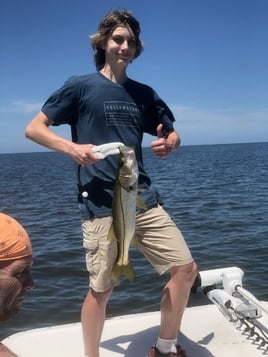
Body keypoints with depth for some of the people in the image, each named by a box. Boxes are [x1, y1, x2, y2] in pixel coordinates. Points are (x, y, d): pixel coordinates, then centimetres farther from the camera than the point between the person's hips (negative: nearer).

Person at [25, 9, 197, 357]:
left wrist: (168, 144, -2)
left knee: (186, 268, 2)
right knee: (101, 289, 2)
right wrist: (72, 147, -16)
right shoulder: (81, 86, 2)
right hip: (101, 205, -5)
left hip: (144, 199, 5)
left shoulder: (144, 93, 14)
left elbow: (173, 135, 23)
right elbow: (34, 128, 1)